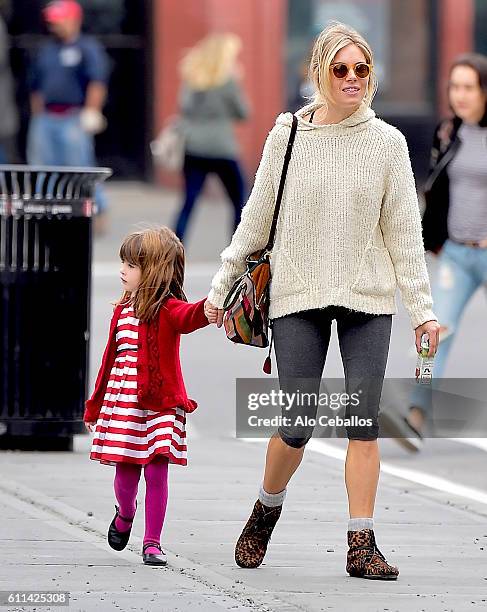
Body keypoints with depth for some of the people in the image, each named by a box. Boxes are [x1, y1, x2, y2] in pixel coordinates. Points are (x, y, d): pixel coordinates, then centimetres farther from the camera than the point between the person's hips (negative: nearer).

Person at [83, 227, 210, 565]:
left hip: (159, 405, -5)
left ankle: (153, 543, 4)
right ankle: (125, 513, 37)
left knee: (157, 471, -5)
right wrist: (95, 405, 22)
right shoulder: (123, 311, 12)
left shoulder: (167, 309, -7)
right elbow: (110, 359, 19)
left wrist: (207, 308, -55)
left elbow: (188, 317, -31)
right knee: (125, 473, 6)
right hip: (122, 404, 5)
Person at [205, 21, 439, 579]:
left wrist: (422, 307, 0)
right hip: (298, 297, -1)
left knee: (364, 424, -3)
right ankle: (267, 510, 25)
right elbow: (257, 219, 9)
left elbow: (404, 232, 4)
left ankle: (361, 544, 1)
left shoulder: (387, 142, 2)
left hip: (368, 300, 1)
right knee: (296, 427, -3)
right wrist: (221, 286, 10)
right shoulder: (287, 137, 1)